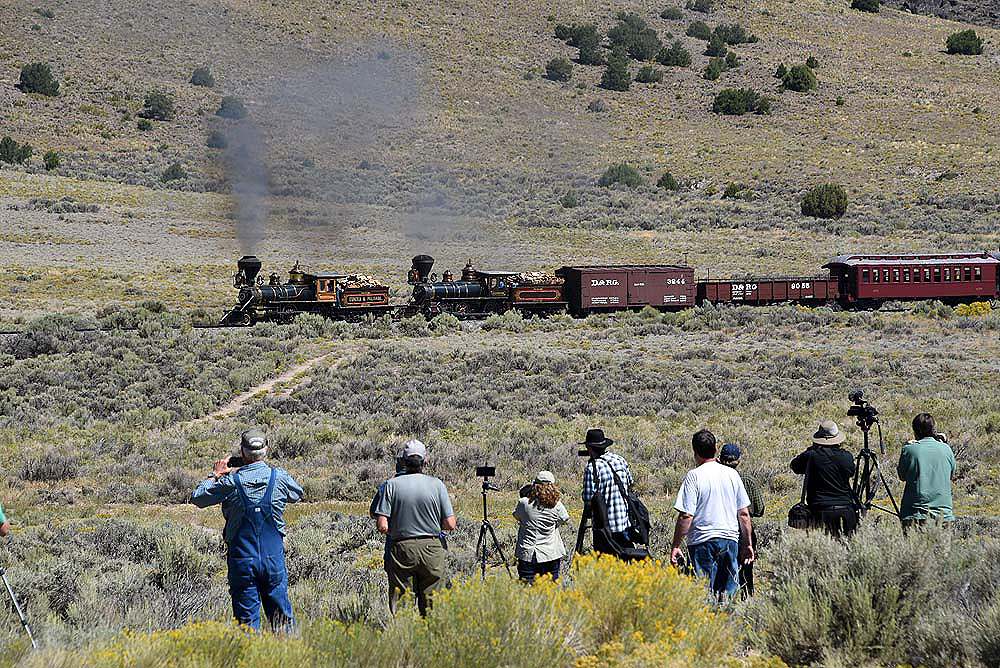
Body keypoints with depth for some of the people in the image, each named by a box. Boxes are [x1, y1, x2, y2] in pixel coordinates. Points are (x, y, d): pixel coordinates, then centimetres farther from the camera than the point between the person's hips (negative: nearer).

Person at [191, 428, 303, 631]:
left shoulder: (231, 482, -10)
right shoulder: (279, 477, -5)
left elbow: (197, 498, 3)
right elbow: (296, 494, 18)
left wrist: (215, 475, 15)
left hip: (242, 561, -1)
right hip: (274, 559, 1)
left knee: (247, 619, 5)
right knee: (281, 616, 10)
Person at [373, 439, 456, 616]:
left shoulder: (392, 485, -3)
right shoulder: (437, 485, -1)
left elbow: (382, 526, -8)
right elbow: (450, 525, -1)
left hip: (402, 549, -1)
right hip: (432, 549, 1)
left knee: (400, 607, 3)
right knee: (431, 607, 6)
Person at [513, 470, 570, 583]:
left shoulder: (524, 503, -7)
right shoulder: (556, 505, -6)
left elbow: (516, 516, 13)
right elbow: (564, 520, 12)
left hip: (527, 554, -1)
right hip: (551, 555, 1)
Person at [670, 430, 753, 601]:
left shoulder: (694, 476, -6)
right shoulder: (732, 474, 9)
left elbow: (685, 516, -11)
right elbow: (744, 514, 12)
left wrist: (675, 547, -5)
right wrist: (747, 544, 20)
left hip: (703, 541, -4)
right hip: (731, 540, 4)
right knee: (728, 591, 9)